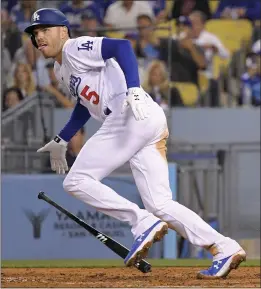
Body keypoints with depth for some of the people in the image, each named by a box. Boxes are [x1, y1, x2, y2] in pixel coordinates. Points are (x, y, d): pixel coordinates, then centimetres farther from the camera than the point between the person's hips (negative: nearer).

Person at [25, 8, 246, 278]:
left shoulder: (76, 48, 0)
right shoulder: (61, 70, 28)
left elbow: (121, 46, -15)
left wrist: (133, 90, -28)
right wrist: (61, 141, 42)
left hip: (134, 115, -10)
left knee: (76, 181, -8)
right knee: (160, 205, 2)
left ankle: (143, 224, -16)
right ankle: (224, 248, -6)